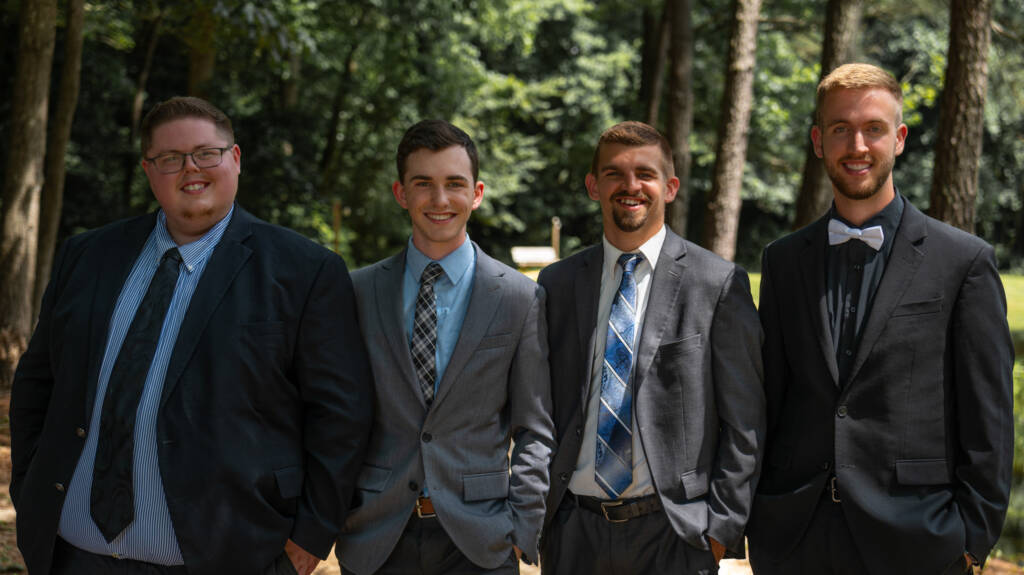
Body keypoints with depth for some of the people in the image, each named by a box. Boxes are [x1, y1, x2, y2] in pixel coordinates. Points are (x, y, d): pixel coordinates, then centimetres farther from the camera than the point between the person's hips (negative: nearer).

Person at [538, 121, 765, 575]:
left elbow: (744, 423, -2)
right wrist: (536, 517, 4)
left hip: (674, 533, -3)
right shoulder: (557, 283, 8)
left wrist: (721, 525, -7)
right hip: (575, 531, 3)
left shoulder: (720, 283, -2)